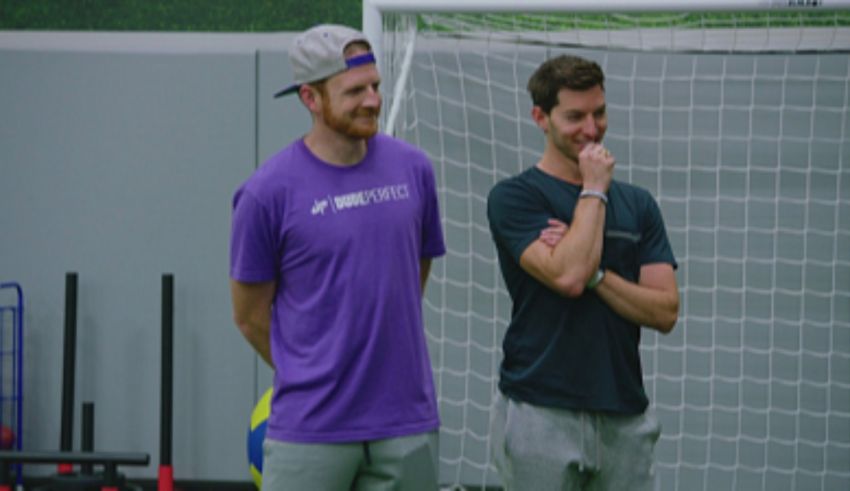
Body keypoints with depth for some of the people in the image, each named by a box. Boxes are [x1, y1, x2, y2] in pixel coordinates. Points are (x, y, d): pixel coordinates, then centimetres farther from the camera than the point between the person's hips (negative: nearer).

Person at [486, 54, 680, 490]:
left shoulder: (637, 205, 12)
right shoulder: (515, 197, -4)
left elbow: (664, 311, 2)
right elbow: (567, 276, -20)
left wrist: (593, 272, -12)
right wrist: (594, 190, -9)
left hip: (624, 418, 5)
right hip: (541, 416, -5)